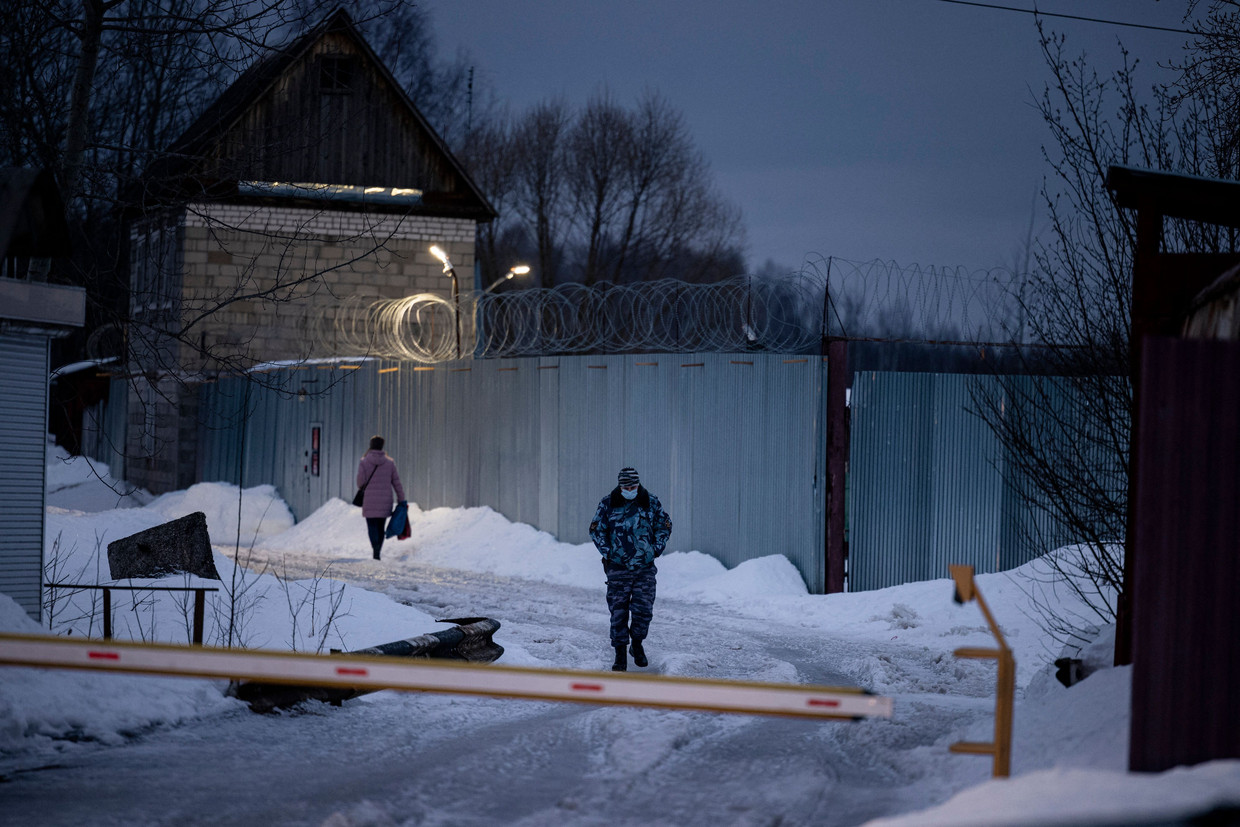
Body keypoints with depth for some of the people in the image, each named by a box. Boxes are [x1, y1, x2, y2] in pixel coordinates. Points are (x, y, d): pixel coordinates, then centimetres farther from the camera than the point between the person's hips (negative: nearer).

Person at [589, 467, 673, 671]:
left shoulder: (651, 502, 3)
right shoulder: (608, 504, 0)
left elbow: (664, 526, 14)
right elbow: (596, 530, 7)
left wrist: (656, 549, 3)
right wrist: (607, 552, -3)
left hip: (645, 568, 1)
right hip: (618, 568, -1)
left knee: (643, 610, -3)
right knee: (618, 612, -1)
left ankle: (637, 645, 22)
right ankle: (620, 655, 8)